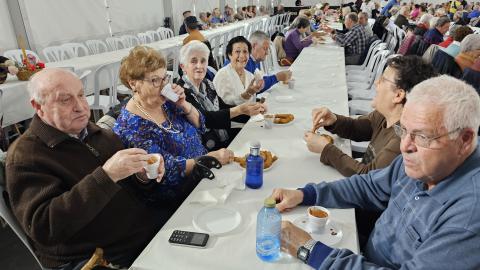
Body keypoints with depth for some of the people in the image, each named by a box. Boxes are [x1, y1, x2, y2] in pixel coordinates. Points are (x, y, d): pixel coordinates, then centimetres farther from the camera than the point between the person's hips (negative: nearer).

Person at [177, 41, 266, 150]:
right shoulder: (182, 90, -15)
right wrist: (239, 110, -31)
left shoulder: (207, 84, 9)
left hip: (225, 139, 8)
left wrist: (253, 109, -4)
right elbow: (203, 118, -24)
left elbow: (223, 108, 10)